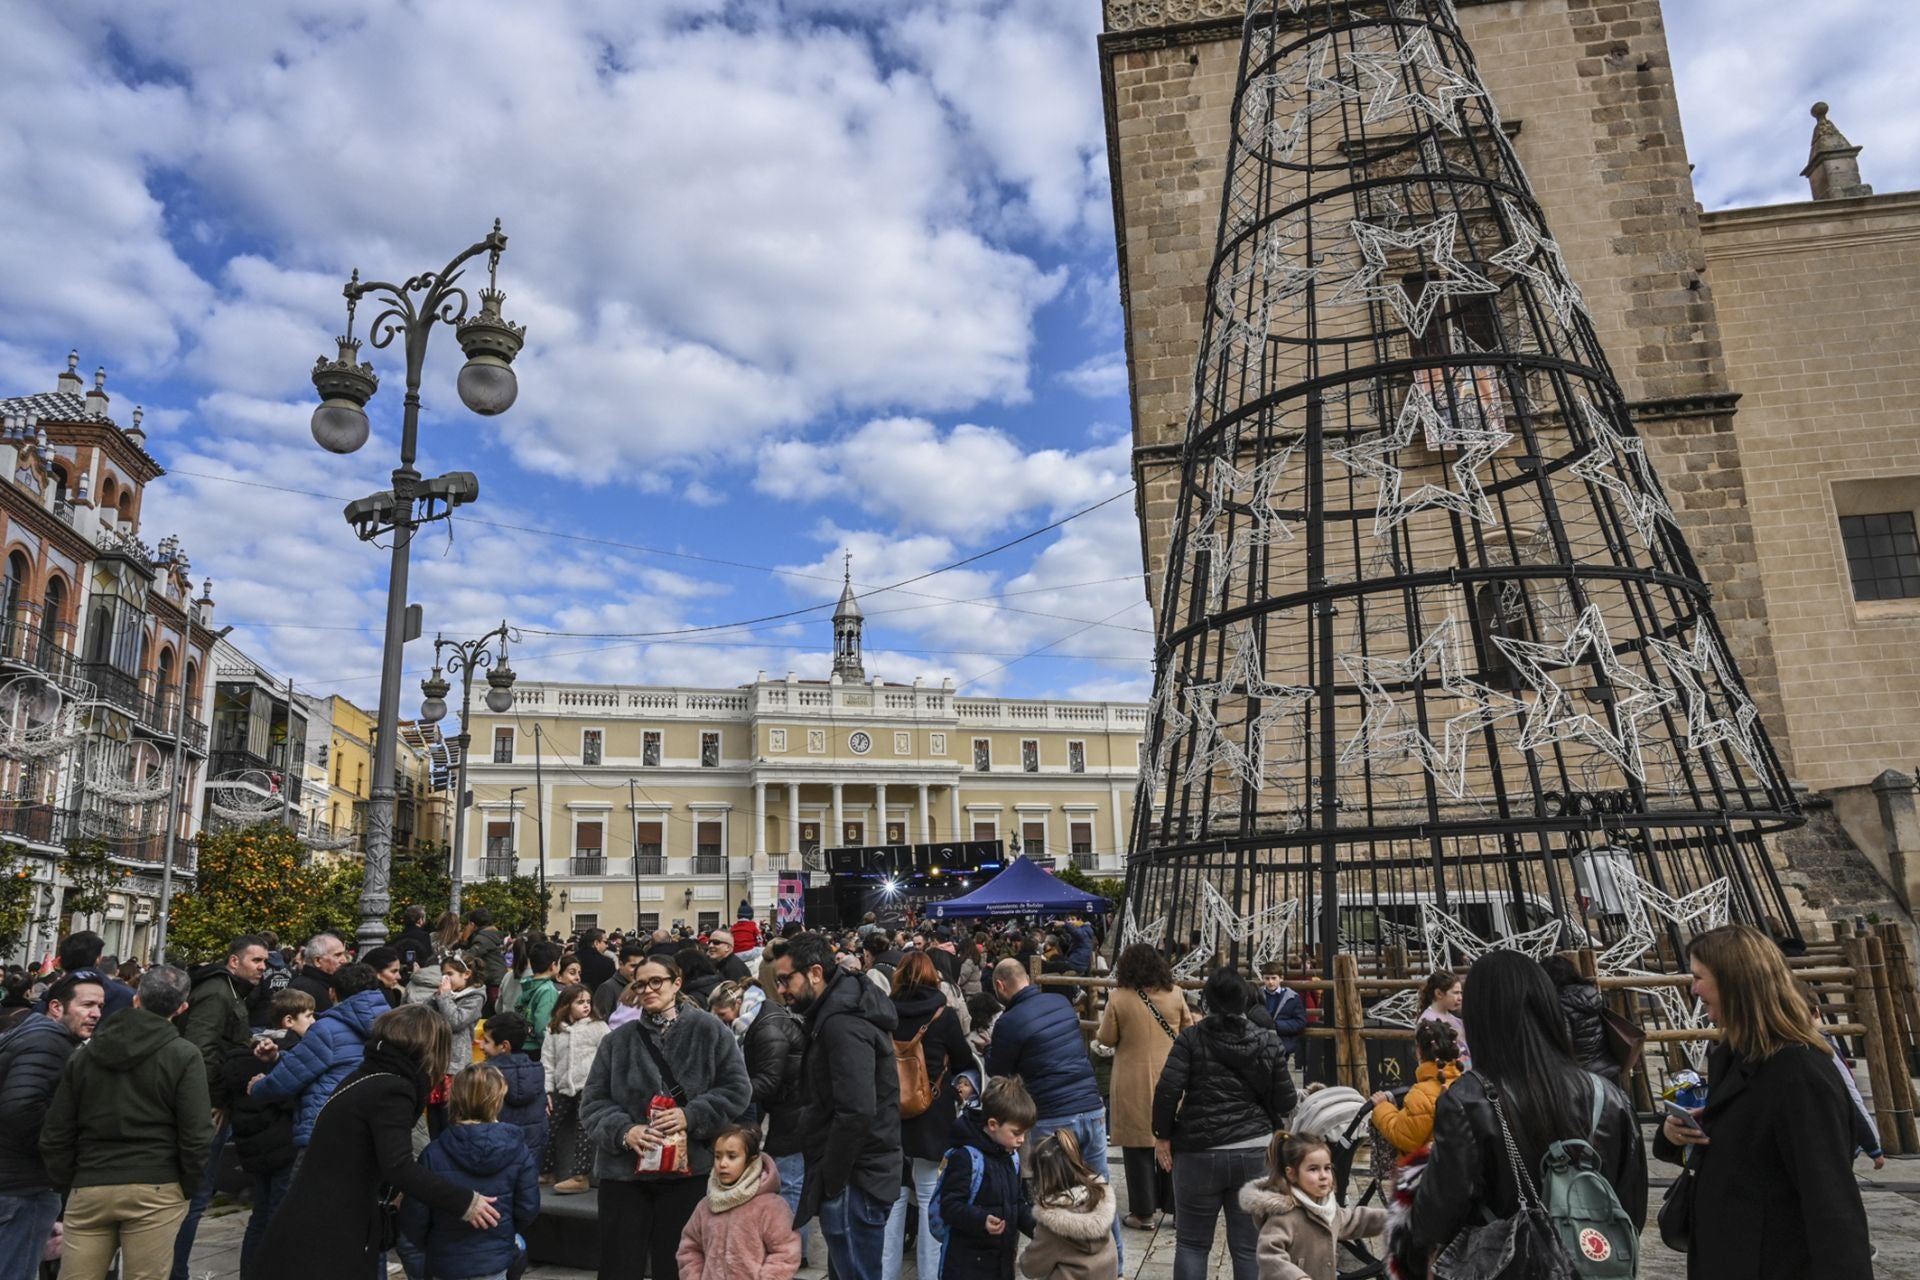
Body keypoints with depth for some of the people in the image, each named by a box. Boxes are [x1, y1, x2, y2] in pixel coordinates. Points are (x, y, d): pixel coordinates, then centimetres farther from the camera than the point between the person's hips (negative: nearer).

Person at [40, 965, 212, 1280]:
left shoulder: (85, 1054, 10)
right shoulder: (184, 1056, -4)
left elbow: (56, 1132, 10)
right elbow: (196, 1134, -10)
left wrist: (64, 1184, 19)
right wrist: (189, 1186, 3)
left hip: (89, 1187, 4)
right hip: (155, 1189, -4)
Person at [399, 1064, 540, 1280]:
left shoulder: (434, 1153, -13)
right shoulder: (516, 1150, -9)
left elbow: (414, 1218, -9)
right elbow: (528, 1209, -4)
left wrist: (428, 1246, 11)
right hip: (496, 1262, 1)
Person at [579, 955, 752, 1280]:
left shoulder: (708, 1030, -1)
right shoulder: (618, 1039, 6)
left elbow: (736, 1089, -3)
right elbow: (592, 1101, 4)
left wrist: (692, 1116, -16)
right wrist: (623, 1130, -15)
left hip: (688, 1170, -2)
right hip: (624, 1171, 2)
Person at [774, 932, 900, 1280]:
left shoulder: (843, 1024, -20)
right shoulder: (837, 1014, 12)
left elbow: (856, 1112, -28)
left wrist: (828, 1180, -18)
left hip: (854, 1180, -10)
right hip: (858, 1174, 10)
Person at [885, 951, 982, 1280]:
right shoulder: (943, 1016, -9)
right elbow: (965, 1062, 4)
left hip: (890, 1117, 3)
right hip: (932, 1120, -3)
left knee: (893, 1197, 13)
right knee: (931, 1200, 6)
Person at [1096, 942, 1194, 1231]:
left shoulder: (1119, 998, -11)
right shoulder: (1174, 996, -2)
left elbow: (1107, 1039, -4)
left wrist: (1101, 1027, 16)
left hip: (1134, 1083, -3)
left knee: (1138, 1145, 6)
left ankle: (1144, 1212, 12)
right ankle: (1175, 1206, 22)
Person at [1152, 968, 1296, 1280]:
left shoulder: (1191, 1038, -4)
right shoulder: (1268, 1042, 2)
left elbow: (1168, 1090, -12)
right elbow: (1284, 1103, 3)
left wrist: (1162, 1135, 1)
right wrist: (1300, 1098, 26)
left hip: (1199, 1153, -2)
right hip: (1254, 1152, 2)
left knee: (1191, 1242, 12)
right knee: (1248, 1246, 10)